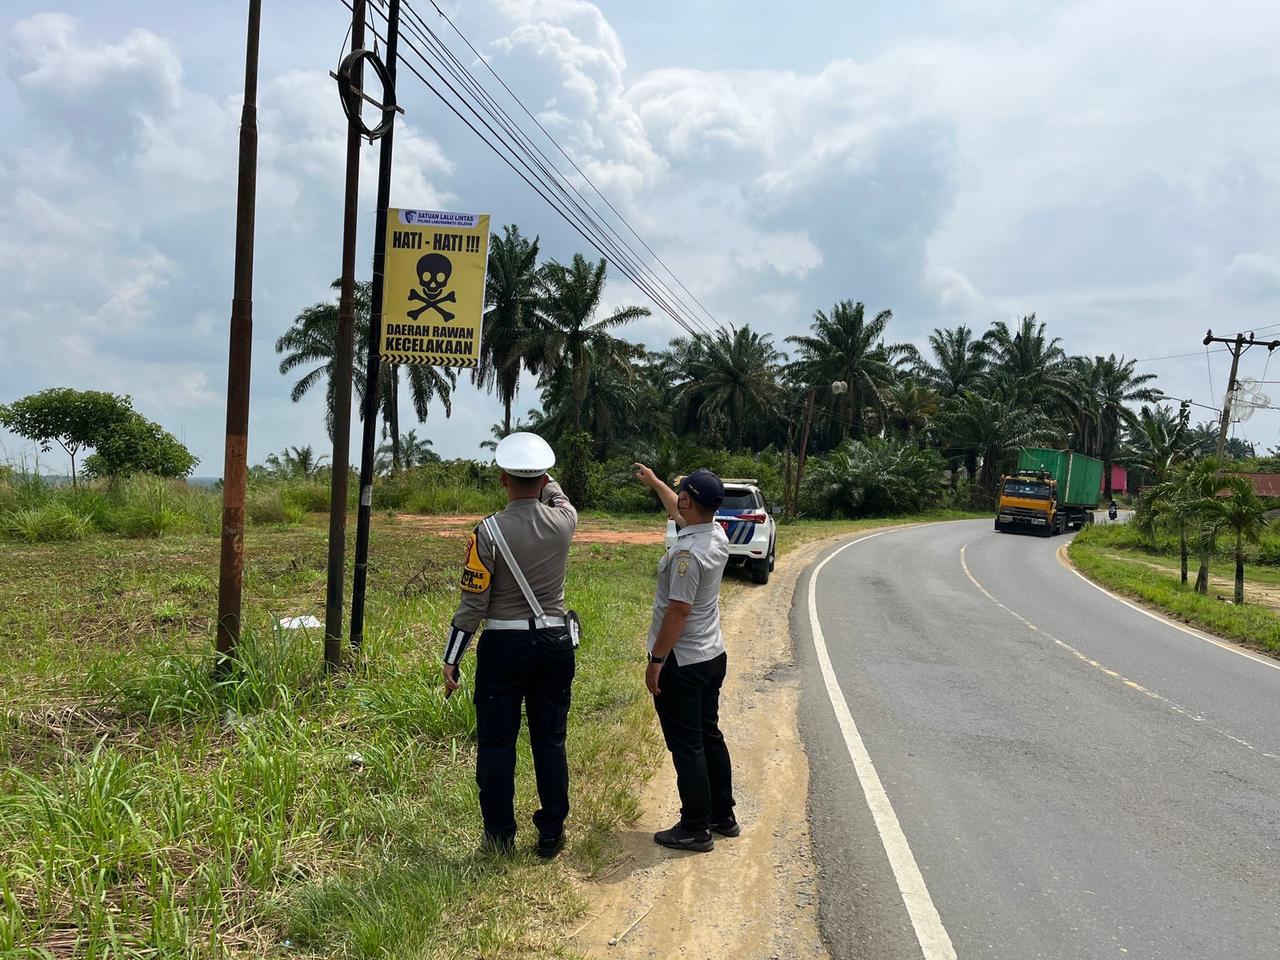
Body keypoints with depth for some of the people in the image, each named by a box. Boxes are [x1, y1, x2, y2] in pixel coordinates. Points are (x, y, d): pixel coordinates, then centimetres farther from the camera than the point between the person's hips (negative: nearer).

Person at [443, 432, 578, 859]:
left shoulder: (489, 532, -15)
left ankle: (501, 833, 19)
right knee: (551, 740, 13)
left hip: (503, 646, -3)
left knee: (496, 742, 10)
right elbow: (559, 499, 23)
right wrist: (544, 476, 41)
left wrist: (451, 660, -2)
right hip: (555, 643, 3)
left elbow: (472, 605, -12)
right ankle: (552, 833, 21)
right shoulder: (563, 521, -6)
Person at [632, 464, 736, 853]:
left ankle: (695, 829, 9)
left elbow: (678, 611, -25)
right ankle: (723, 816, 29)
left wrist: (656, 661, -17)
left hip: (681, 662, -9)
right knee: (710, 736, 19)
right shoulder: (717, 535, 2)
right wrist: (655, 483, 36)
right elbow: (679, 514, 24)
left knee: (687, 747, 1)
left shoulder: (688, 552, -26)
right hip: (713, 656, 9)